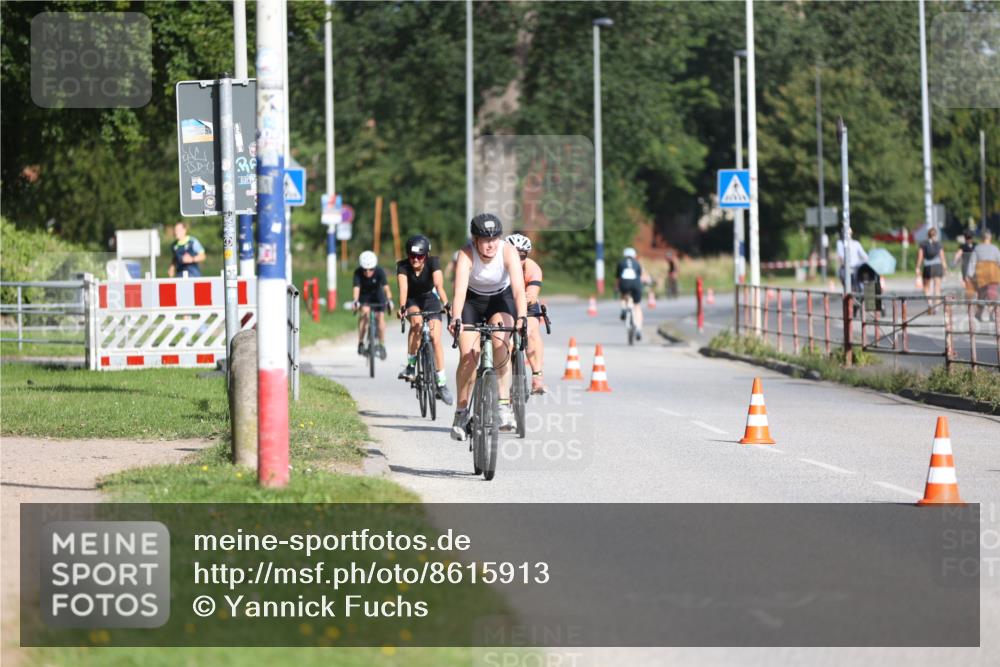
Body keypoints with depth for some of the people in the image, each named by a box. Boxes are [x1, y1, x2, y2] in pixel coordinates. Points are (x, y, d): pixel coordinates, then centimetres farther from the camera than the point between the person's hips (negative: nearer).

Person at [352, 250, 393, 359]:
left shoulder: (379, 271, -30)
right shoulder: (358, 272, -28)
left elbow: (385, 287, -41)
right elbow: (356, 288, -39)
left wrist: (389, 300, -57)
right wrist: (355, 301, -57)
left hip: (377, 295, 0)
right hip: (364, 296, 0)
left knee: (380, 317, -14)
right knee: (364, 312, -26)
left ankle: (382, 345, 5)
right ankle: (361, 342, -16)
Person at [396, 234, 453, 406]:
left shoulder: (433, 262, -26)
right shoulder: (403, 266, -25)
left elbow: (439, 285, -39)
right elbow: (403, 288, -39)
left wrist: (446, 304, -54)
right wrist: (402, 307, -56)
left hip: (430, 298, 0)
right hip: (412, 300, 0)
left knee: (436, 339, -13)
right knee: (417, 322, -33)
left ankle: (442, 383, -6)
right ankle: (410, 366, -23)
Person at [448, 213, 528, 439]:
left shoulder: (508, 252, -28)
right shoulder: (466, 254, -29)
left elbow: (518, 289, -38)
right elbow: (459, 291, -41)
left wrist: (522, 317, -54)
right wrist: (456, 319, -58)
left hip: (501, 298, 0)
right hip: (472, 300, 0)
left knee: (500, 342, -28)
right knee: (468, 356, -13)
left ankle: (504, 404, -24)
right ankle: (461, 413, 5)